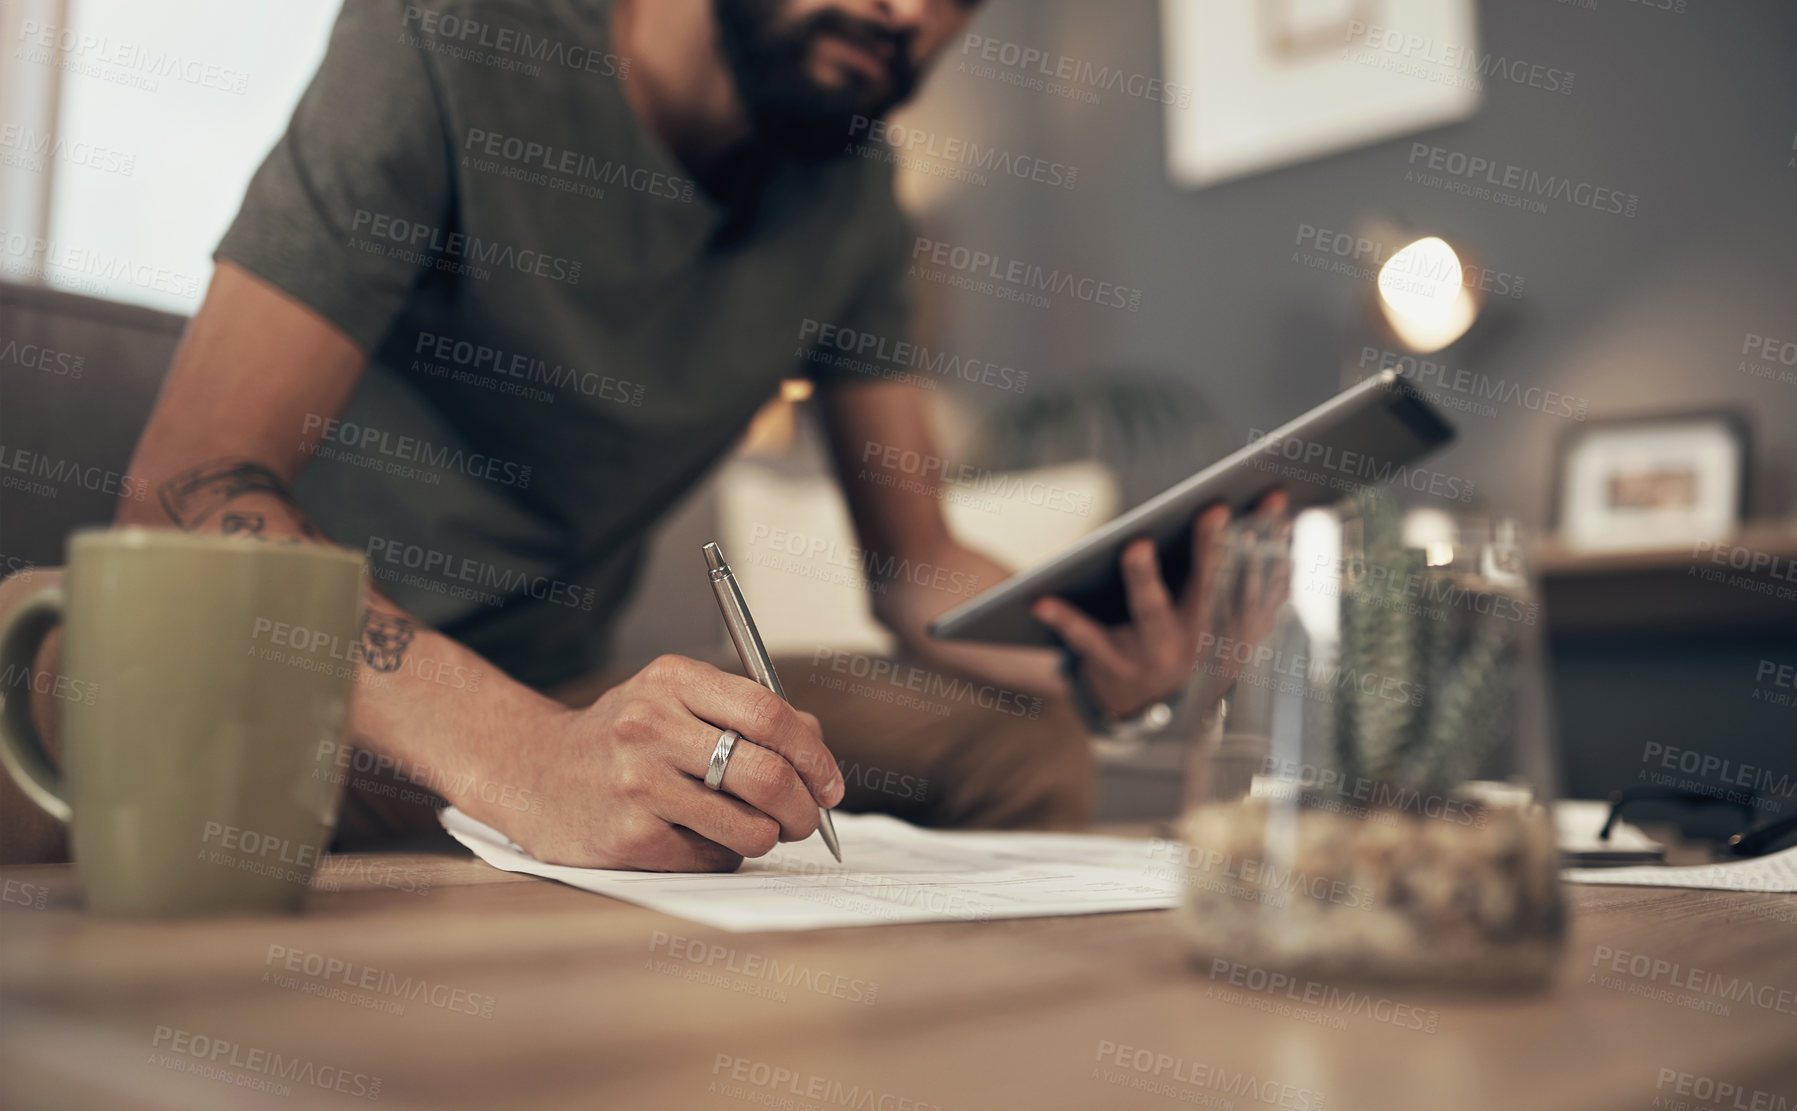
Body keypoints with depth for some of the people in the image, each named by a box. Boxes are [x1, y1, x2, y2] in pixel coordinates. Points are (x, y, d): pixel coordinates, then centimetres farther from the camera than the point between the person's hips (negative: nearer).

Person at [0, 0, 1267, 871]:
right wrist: (517, 755, -43)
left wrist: (1089, 645, -19)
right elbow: (189, 484, -26)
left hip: (566, 697, 5)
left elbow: (916, 567, 4)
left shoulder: (852, 206, 3)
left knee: (1019, 747, -13)